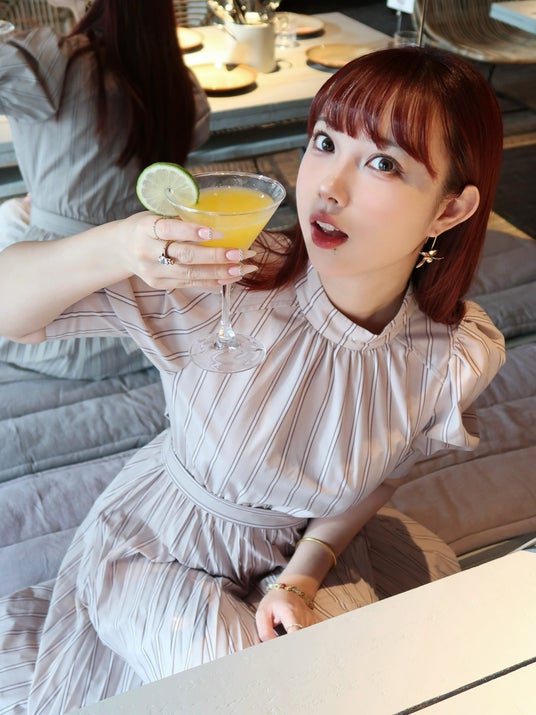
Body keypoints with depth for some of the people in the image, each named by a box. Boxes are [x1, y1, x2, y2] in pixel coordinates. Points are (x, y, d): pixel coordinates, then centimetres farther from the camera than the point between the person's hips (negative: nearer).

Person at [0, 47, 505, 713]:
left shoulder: (463, 355, -20)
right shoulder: (223, 279, -31)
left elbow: (379, 476, -3)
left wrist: (304, 574, -16)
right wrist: (111, 250, -47)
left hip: (310, 544, 3)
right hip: (161, 546, -2)